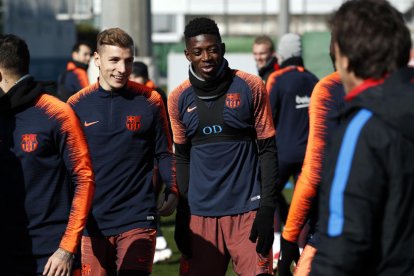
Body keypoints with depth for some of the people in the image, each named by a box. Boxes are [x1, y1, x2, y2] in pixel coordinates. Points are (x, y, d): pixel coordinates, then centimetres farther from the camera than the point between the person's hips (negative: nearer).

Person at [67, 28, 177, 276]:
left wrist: (172, 191, -6)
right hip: (92, 222, 2)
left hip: (138, 219, -1)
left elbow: (164, 153, 8)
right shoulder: (77, 105, 3)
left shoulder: (150, 101, 1)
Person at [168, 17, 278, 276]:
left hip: (247, 209, -2)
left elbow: (267, 151, -1)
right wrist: (182, 215, 7)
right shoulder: (179, 99, 7)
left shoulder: (250, 87, -1)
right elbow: (182, 159, 14)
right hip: (200, 214, 3)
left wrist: (267, 209, -8)